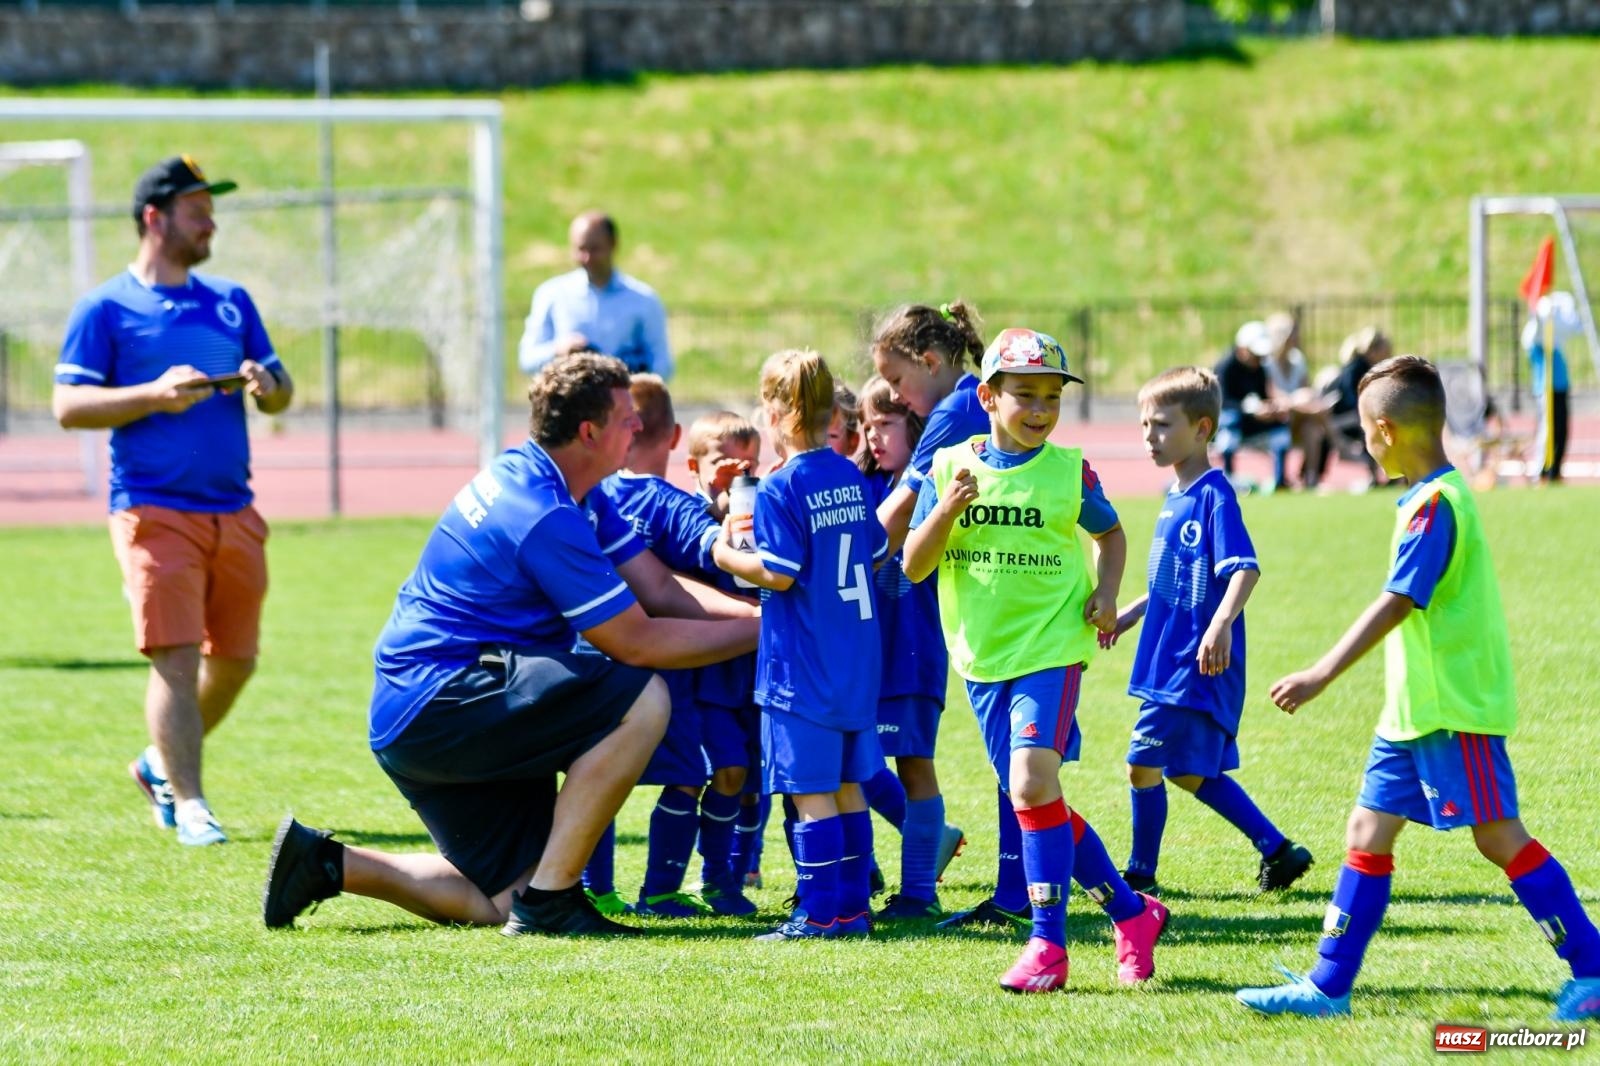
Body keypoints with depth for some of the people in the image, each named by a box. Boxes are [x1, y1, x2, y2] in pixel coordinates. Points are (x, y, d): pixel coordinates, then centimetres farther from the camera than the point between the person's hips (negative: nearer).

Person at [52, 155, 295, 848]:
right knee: (176, 658, -13)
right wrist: (154, 396, -18)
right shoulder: (106, 310, 0)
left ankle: (161, 765, 29)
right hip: (153, 510, -6)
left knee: (235, 659, 9)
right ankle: (187, 803, -10)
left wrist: (267, 386, -6)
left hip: (234, 513, 6)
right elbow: (68, 405, -6)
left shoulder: (231, 303, 16)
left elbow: (280, 393, 18)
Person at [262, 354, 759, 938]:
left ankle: (325, 863, 12)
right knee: (640, 699, -22)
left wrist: (751, 608, -7)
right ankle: (549, 900, -16)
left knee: (500, 902, 10)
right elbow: (635, 643, -18)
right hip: (435, 704, -10)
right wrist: (757, 630, -12)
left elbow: (661, 591, 8)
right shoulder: (544, 517, -21)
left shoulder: (577, 495, 10)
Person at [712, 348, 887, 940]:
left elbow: (778, 574, -19)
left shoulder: (780, 490, -14)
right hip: (857, 659, 7)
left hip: (803, 667, -7)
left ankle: (820, 911, -5)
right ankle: (853, 904, 15)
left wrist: (727, 557, -4)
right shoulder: (852, 478, 7)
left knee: (811, 790, -4)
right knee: (847, 783, 14)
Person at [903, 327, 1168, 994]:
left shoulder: (1069, 471, -1)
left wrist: (1106, 591, 1)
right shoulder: (950, 468, 1)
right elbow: (913, 566, -1)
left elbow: (1110, 533, 18)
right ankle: (1131, 912, 24)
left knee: (1031, 782, -20)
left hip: (1051, 646, -4)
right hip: (982, 660, 4)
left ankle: (1048, 943, -16)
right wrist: (946, 510, -17)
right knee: (1039, 801, 8)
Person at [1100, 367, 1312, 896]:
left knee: (1144, 763, -4)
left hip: (1197, 665, -10)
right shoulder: (1177, 496, 13)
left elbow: (1244, 569, -25)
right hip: (1170, 660, 10)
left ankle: (1140, 874, 9)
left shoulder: (1214, 496, -15)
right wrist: (1131, 613, 32)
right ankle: (1278, 850, 19)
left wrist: (1221, 623, -39)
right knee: (1191, 772, 13)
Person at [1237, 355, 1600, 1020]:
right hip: (1415, 709, 10)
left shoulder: (1434, 504, -17)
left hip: (1455, 709, -10)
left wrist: (1321, 676, -26)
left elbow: (1396, 604, -23)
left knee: (1499, 837, -6)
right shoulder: (1434, 496, 13)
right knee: (1368, 833, 8)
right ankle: (1327, 986, 10)